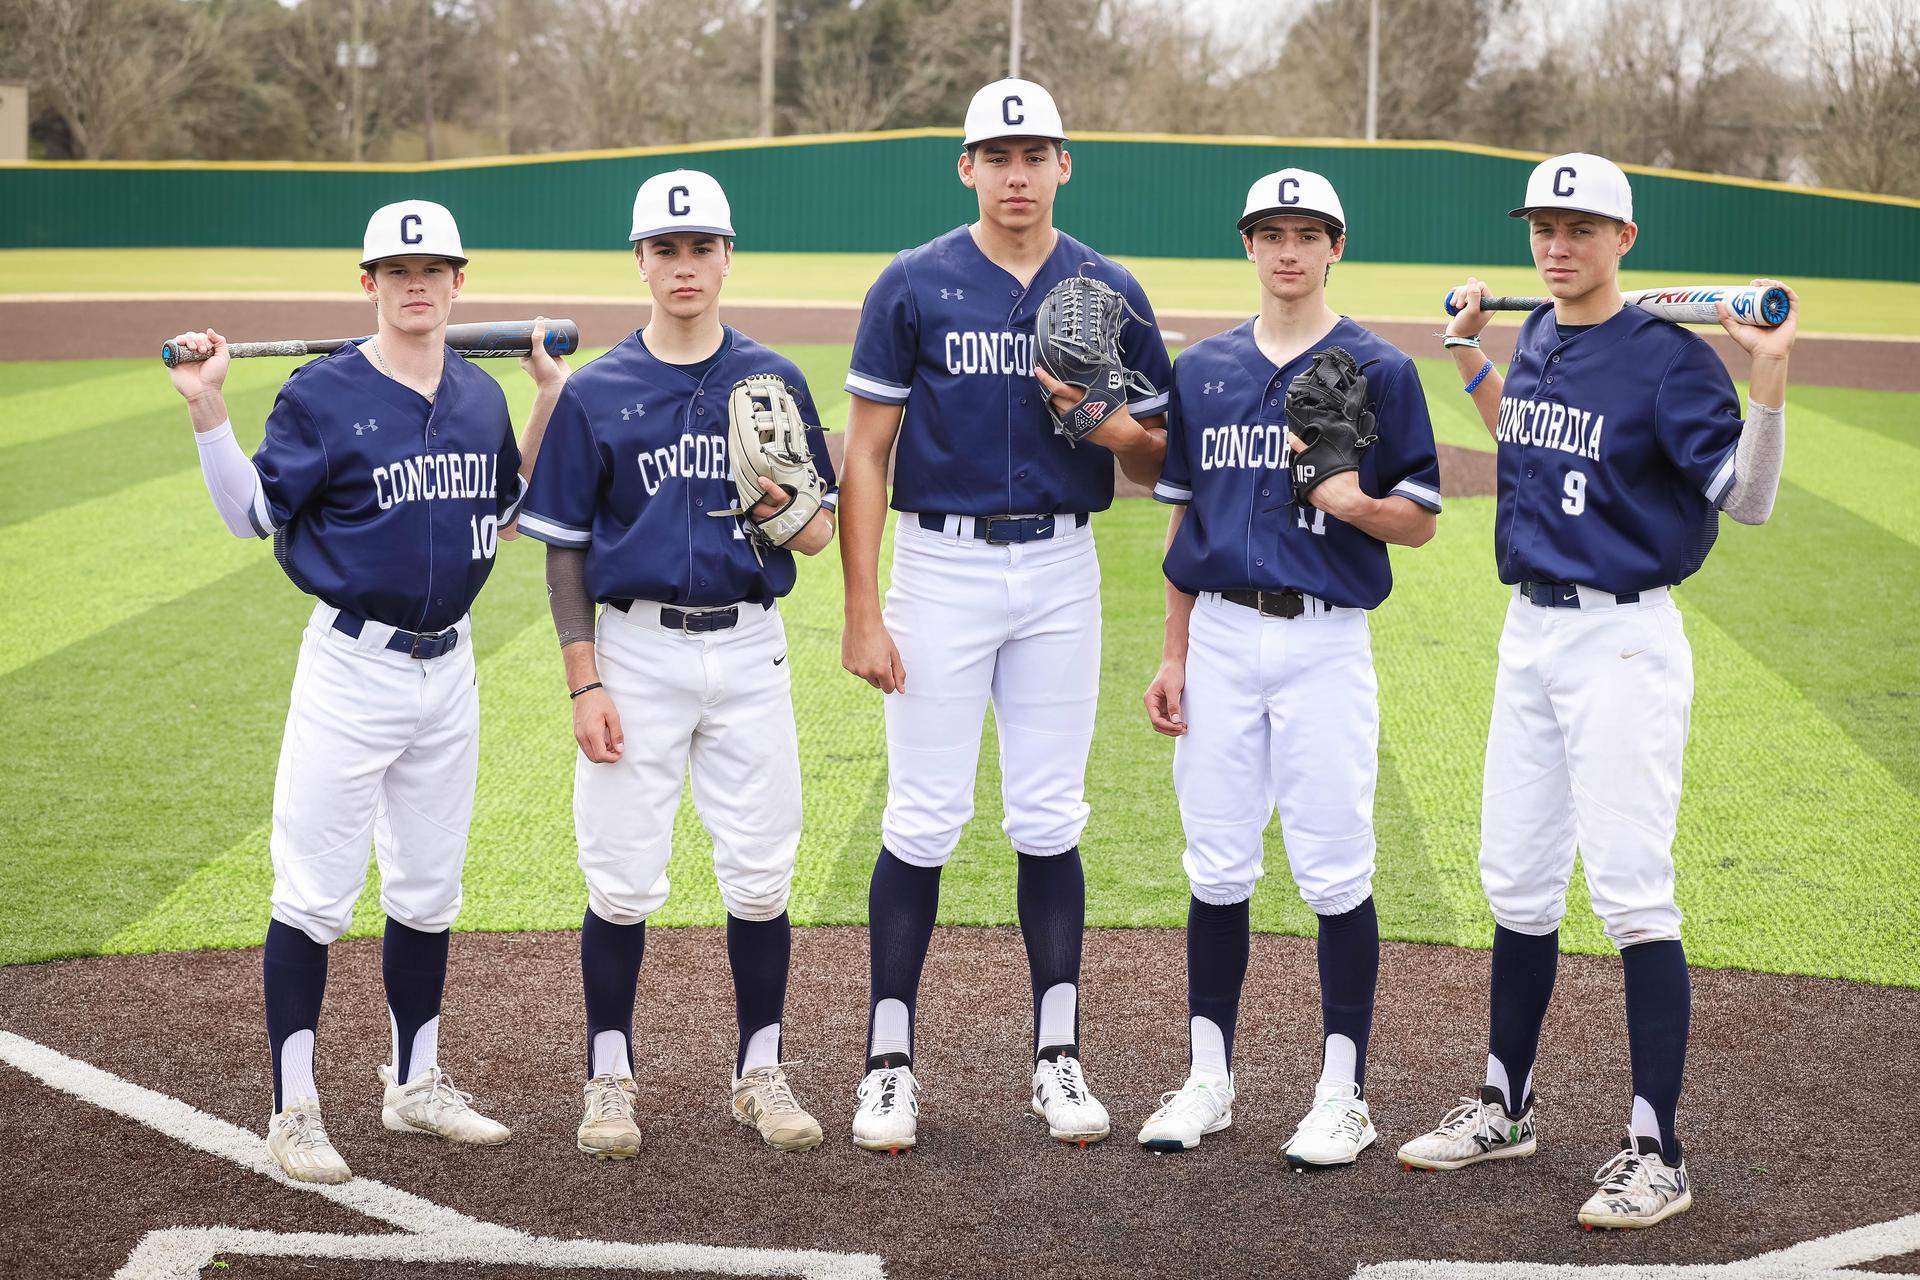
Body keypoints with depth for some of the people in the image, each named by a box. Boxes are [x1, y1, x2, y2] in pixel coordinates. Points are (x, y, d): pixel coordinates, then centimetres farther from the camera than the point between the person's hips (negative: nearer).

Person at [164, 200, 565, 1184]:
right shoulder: (323, 393, -9)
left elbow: (505, 514, 17)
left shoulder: (481, 397, 7)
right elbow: (255, 515, -7)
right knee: (314, 892, -3)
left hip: (449, 667, 6)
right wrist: (209, 411, -18)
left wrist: (550, 406, 10)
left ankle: (415, 1086, 29)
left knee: (428, 889, 16)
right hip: (352, 665, -5)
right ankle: (293, 1111, 6)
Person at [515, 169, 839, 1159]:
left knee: (760, 874, 3)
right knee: (621, 877, 1)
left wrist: (782, 507, -16)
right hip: (635, 650, -1)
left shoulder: (774, 381, 5)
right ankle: (609, 1077, 15)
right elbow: (566, 550, 2)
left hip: (748, 648, 1)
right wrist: (584, 685, -6)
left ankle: (760, 1073, 17)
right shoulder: (594, 393, 2)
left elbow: (819, 535, 7)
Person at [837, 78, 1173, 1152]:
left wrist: (1106, 424, -13)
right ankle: (891, 1063, 7)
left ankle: (1059, 1059, 15)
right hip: (941, 568, -2)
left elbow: (1160, 462, 10)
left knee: (1050, 820, 6)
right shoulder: (913, 287, -1)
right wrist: (861, 611, -9)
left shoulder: (1111, 293, 5)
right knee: (924, 821, -1)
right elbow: (867, 453, -2)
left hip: (1061, 572, 2)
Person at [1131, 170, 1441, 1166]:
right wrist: (1173, 655, 10)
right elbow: (1182, 519, 14)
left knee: (1334, 871, -2)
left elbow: (1419, 523, 1)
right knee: (1217, 866, 7)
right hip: (1220, 640, 3)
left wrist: (1355, 504, -20)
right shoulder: (1202, 370, 11)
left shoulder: (1378, 370, 0)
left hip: (1324, 642, -3)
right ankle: (1208, 1080, 18)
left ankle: (1343, 1094, 7)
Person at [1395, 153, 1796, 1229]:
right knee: (1516, 884, 15)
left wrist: (1770, 378, -30)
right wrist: (1470, 358, 21)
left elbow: (1746, 500, -18)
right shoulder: (1537, 343, 9)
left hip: (1624, 643, -8)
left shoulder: (1668, 358, -13)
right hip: (1531, 633, 8)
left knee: (1630, 890, -9)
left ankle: (1658, 1153, -2)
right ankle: (1507, 1107, 29)